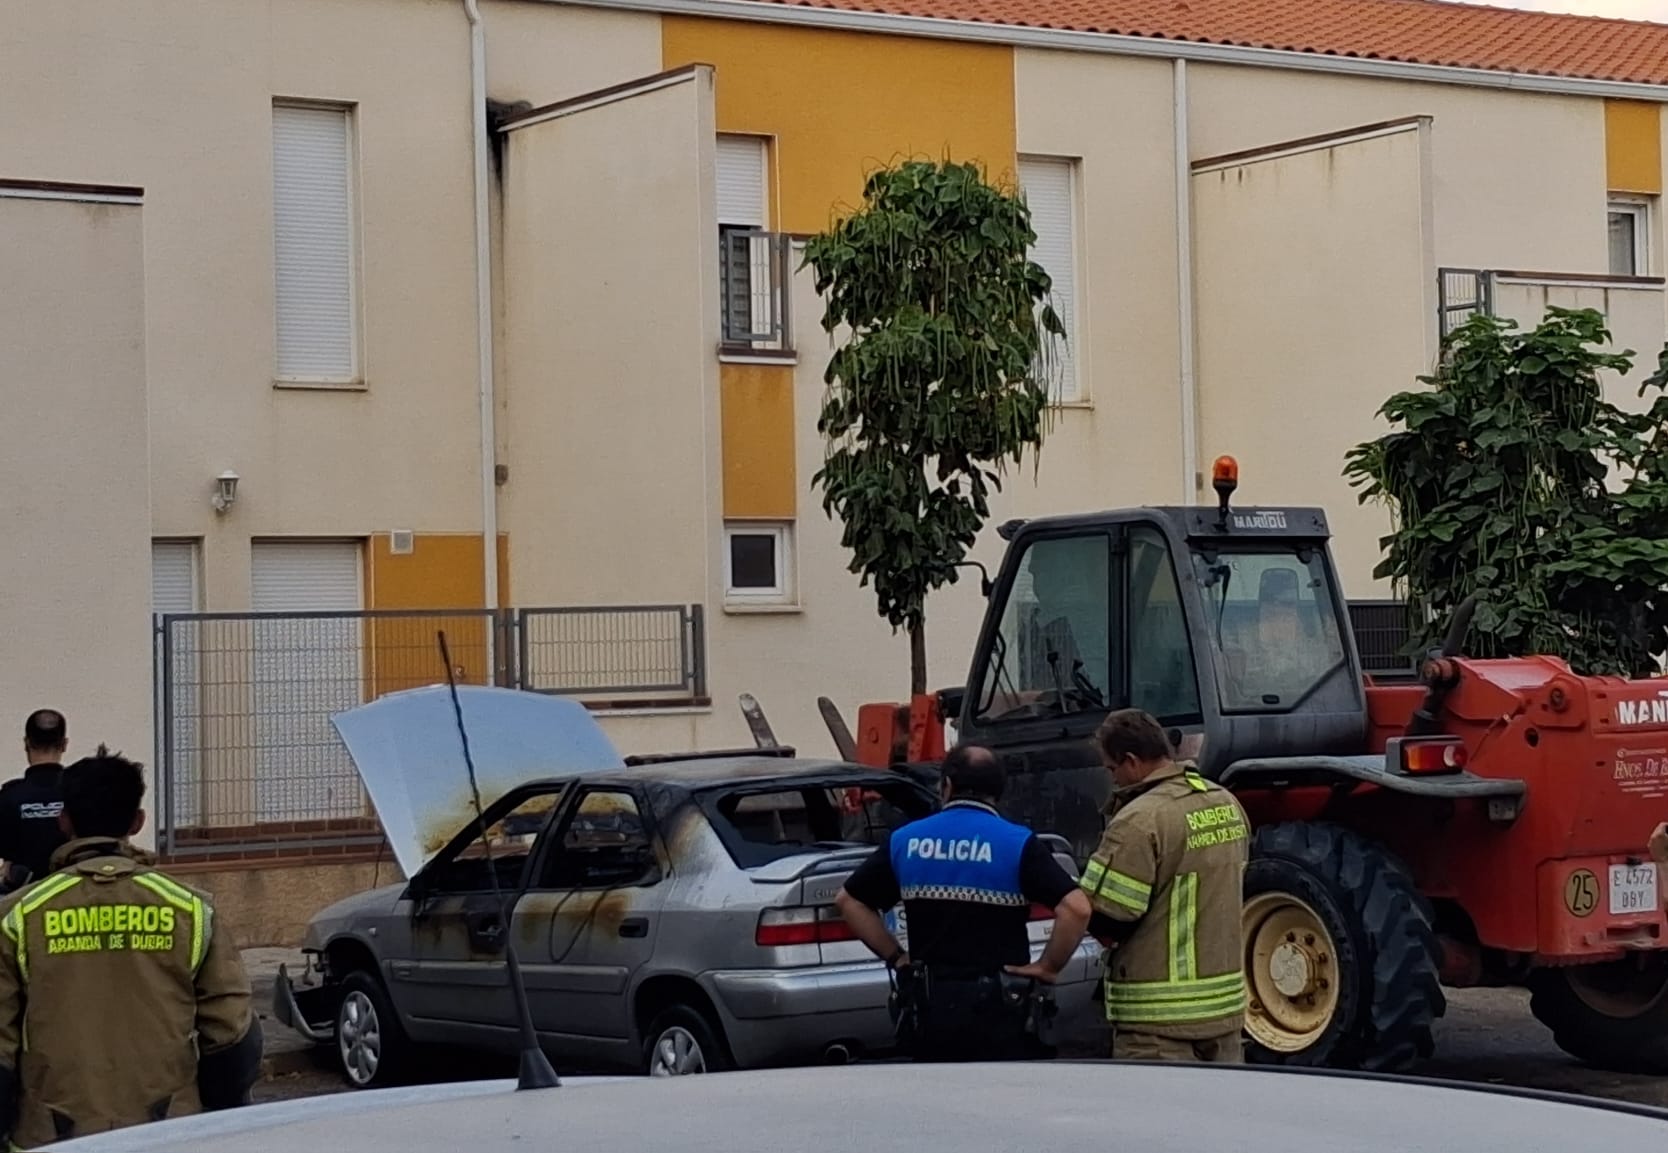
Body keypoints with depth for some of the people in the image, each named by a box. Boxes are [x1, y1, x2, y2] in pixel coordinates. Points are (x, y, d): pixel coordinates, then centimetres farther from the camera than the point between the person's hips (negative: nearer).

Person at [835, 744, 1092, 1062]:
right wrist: (1048, 966, -5)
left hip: (928, 1009, 3)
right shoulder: (1018, 844, -7)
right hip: (999, 1009, -3)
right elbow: (1076, 908, -17)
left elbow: (848, 901, 11)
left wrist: (895, 957, 12)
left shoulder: (905, 841, 5)